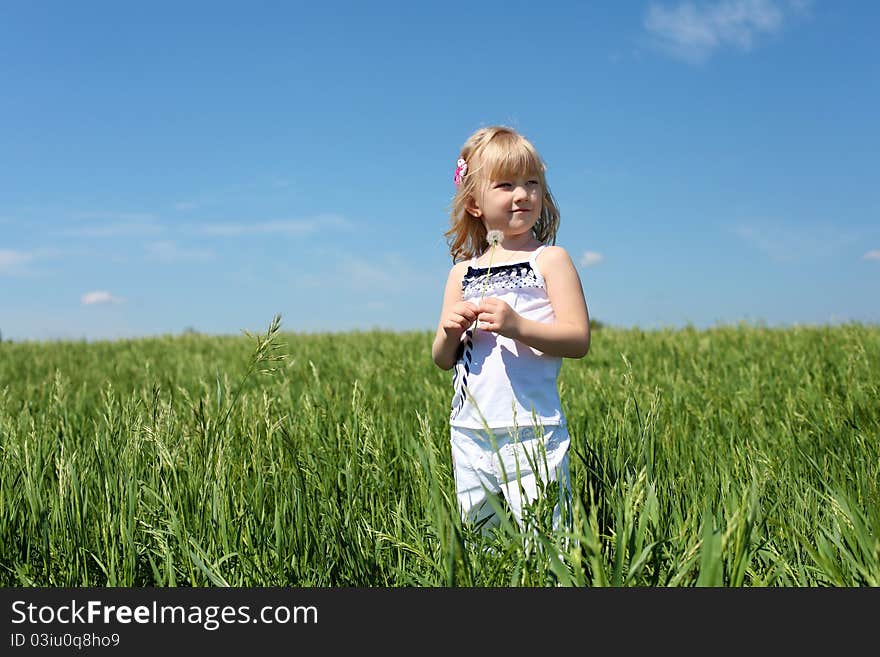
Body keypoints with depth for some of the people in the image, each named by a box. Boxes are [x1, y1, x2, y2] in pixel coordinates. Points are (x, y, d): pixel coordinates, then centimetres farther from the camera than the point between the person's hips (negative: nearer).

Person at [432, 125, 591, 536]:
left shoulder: (550, 260, -1)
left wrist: (517, 325, -22)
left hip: (532, 431, -4)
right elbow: (442, 360, 14)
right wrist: (451, 332, -8)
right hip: (469, 434, 5)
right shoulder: (463, 273, 11)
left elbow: (579, 340, -9)